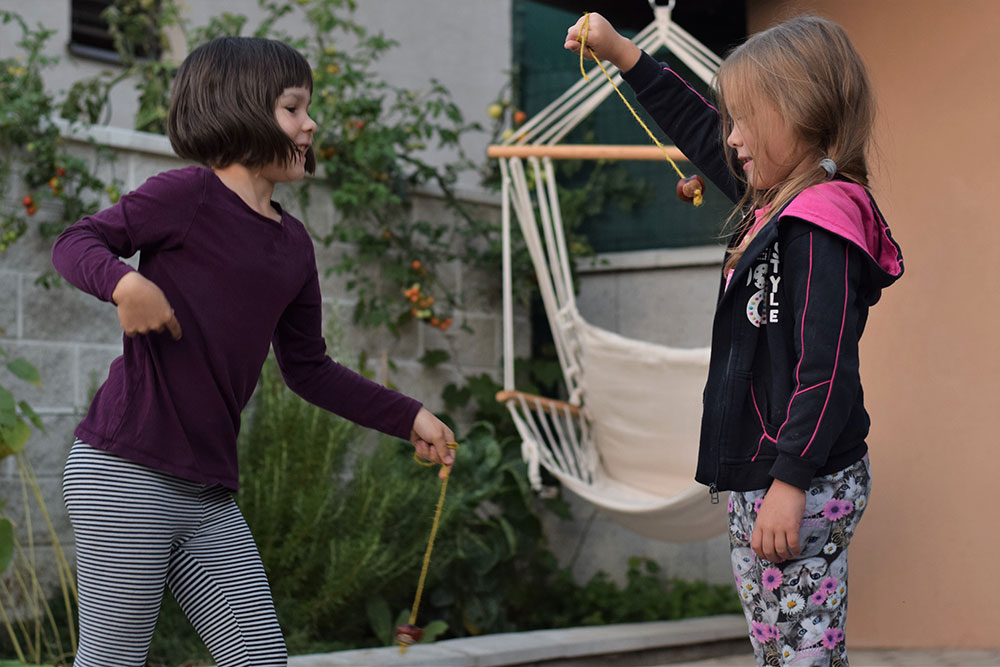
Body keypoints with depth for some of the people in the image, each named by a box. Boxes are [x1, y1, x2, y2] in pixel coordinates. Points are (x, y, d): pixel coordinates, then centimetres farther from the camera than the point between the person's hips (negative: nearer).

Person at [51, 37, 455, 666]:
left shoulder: (293, 244, 14)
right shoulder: (187, 195, -6)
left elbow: (309, 369, 21)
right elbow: (77, 243, -2)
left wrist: (409, 417, 19)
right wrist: (124, 281, -24)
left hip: (210, 496, 8)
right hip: (125, 473, -7)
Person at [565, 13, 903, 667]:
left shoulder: (821, 229, -17)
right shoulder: (781, 201, 12)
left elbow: (825, 370, -24)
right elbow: (701, 133, 26)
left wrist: (790, 483, -26)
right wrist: (622, 54, 29)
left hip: (804, 488, -10)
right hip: (765, 473, 10)